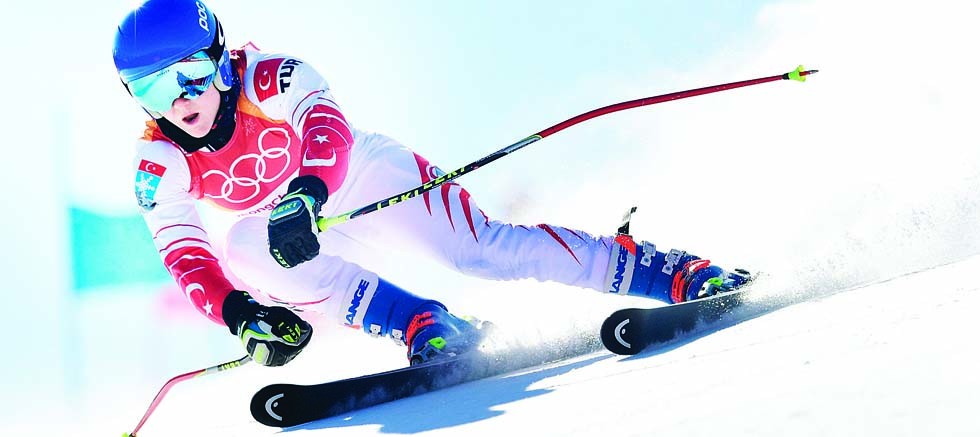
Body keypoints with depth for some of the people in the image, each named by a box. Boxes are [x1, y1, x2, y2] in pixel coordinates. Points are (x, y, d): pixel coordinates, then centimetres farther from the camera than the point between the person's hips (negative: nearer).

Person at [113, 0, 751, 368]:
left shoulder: (270, 78, -28)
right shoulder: (160, 163, -18)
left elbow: (330, 128, -43)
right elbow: (184, 255, -24)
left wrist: (308, 193, -65)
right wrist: (238, 313, -43)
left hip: (361, 175, -3)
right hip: (284, 228, 3)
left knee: (481, 250, -17)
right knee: (246, 253, -31)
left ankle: (670, 272, -9)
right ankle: (426, 327, -29)